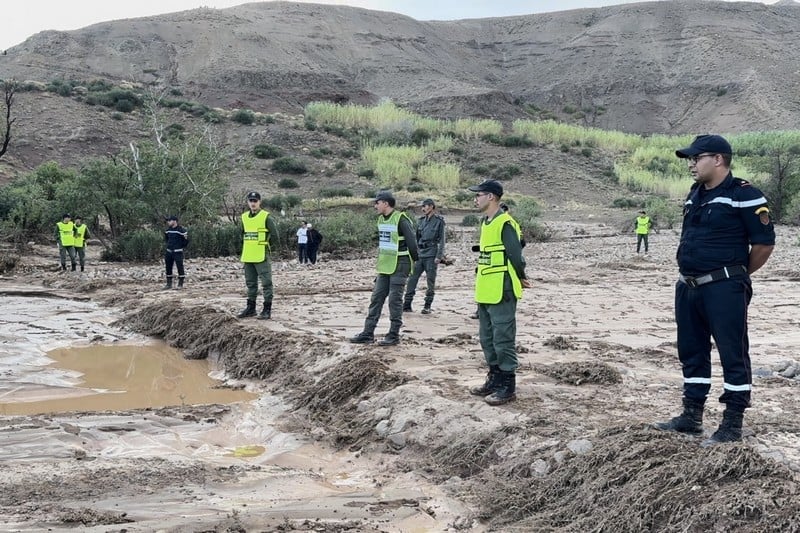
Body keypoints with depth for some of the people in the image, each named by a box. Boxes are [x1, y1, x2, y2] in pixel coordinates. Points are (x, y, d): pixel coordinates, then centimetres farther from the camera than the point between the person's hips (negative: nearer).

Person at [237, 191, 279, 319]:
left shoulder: (266, 217, -8)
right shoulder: (244, 217, 11)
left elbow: (274, 235, -8)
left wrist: (268, 247, 1)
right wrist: (246, 247, 17)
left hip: (262, 257, -6)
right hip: (247, 257, 7)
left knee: (266, 283, -4)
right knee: (250, 284, 14)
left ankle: (267, 310, 0)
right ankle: (251, 308, 24)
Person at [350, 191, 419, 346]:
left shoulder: (401, 219, -16)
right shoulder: (381, 219, 11)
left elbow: (411, 241, -14)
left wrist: (415, 260, -5)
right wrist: (382, 260, 18)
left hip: (399, 266, -8)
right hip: (384, 266, 8)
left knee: (395, 300, -4)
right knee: (376, 298, 8)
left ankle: (394, 335, 5)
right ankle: (368, 333, 12)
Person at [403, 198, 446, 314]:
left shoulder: (439, 221, -3)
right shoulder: (421, 220, 11)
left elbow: (441, 240, -5)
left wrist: (439, 256, -11)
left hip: (431, 255, -5)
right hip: (420, 254, 5)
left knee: (430, 281, 1)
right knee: (412, 278, 1)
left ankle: (427, 306, 9)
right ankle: (407, 305, 4)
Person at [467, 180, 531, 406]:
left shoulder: (504, 224, -17)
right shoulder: (486, 223, 14)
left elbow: (516, 256, -17)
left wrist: (520, 280, -1)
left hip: (501, 293, -10)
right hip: (485, 293, 10)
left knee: (503, 339, -3)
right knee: (487, 339, 17)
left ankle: (508, 387, 4)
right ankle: (495, 379, 28)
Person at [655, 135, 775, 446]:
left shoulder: (743, 195, -11)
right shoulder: (695, 195, 15)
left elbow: (764, 242, -11)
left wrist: (737, 275, 0)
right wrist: (690, 274, 17)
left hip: (724, 290, -9)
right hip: (688, 288, 9)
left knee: (733, 355, -1)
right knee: (691, 352, 14)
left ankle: (732, 426, 6)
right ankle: (691, 417, 25)